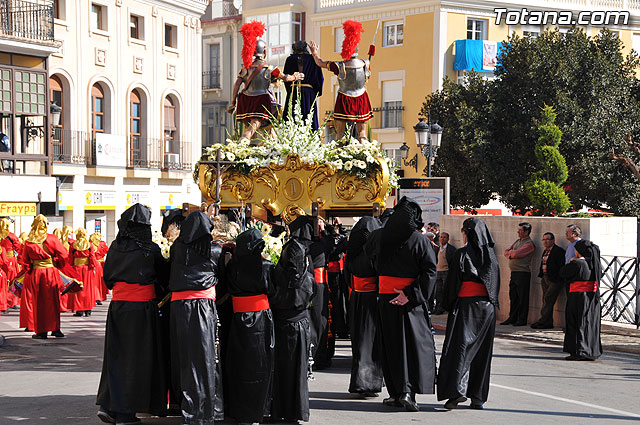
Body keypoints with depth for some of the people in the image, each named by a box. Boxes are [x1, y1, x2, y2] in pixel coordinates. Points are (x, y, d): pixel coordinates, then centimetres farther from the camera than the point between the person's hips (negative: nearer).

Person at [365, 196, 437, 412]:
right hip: (411, 302, -3)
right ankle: (407, 392, -9)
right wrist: (410, 294, -17)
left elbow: (368, 251, 21)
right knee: (415, 344, 3)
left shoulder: (380, 237, 0)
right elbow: (429, 271, -16)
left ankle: (396, 391, 14)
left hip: (386, 299, 3)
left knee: (391, 345, 11)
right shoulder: (420, 240, -9)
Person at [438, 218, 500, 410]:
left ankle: (457, 390, -20)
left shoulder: (462, 254, -8)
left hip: (466, 305, -5)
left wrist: (449, 306, 1)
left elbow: (453, 281, -8)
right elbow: (496, 282, 11)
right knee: (482, 350, 8)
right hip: (487, 306, 5)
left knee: (459, 346, -5)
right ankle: (478, 397, 9)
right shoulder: (490, 254, 7)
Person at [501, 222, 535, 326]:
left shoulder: (529, 244, -9)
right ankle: (512, 318, 17)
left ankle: (522, 320, 2)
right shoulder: (517, 242, 19)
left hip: (523, 273, -8)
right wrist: (512, 254, -5)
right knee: (513, 297, 11)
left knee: (522, 298, -3)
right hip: (514, 273, 8)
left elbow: (516, 253, -18)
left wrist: (510, 253, 2)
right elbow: (506, 252, 15)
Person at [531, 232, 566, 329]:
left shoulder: (559, 251, -9)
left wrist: (556, 278, -16)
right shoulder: (545, 251, 18)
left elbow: (561, 267, -13)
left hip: (554, 280, -9)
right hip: (545, 279, 9)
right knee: (546, 300, 7)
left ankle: (542, 321, -10)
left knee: (548, 299, -11)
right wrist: (541, 276, 16)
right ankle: (548, 322, 11)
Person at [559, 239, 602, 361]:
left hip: (578, 296, -6)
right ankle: (592, 352, 15)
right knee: (591, 323, 12)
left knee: (578, 324, -1)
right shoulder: (595, 263, 5)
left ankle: (579, 352, -4)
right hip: (593, 296, 6)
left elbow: (562, 272, -6)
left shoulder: (577, 263, -15)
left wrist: (570, 262, 11)